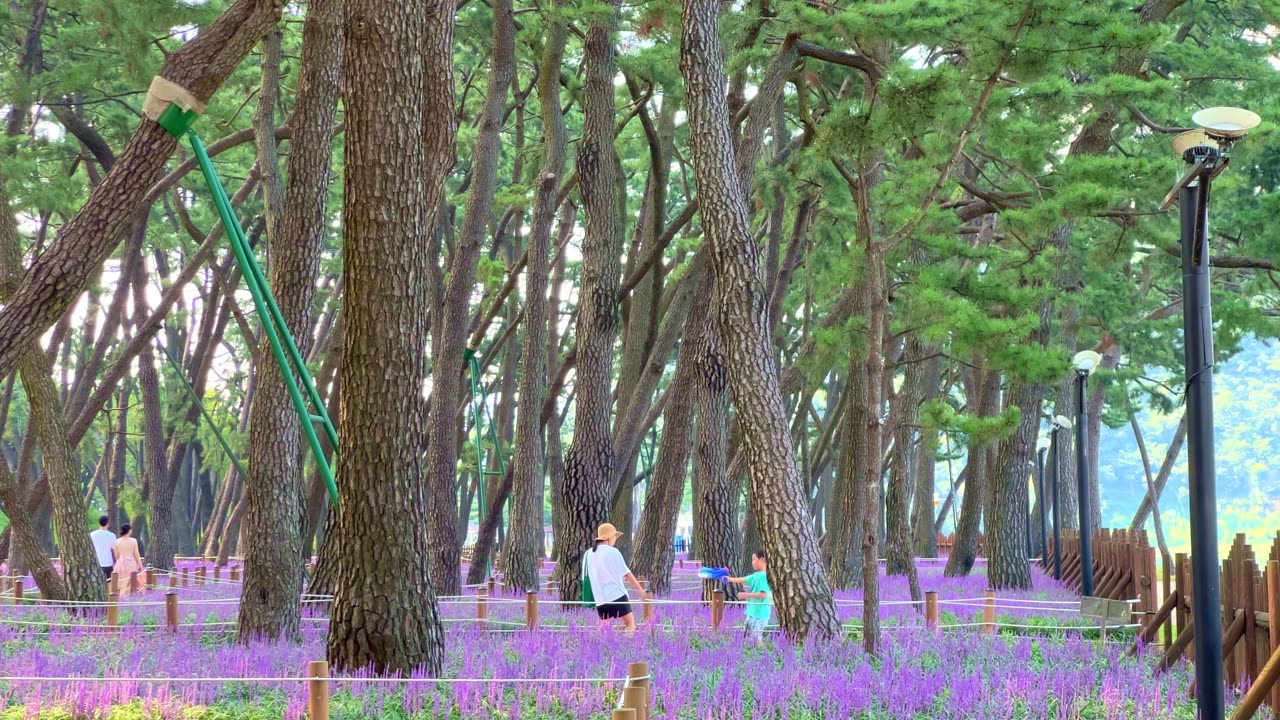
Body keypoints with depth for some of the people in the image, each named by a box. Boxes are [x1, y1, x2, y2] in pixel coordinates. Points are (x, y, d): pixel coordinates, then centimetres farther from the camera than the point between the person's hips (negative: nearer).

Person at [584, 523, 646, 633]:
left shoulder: (589, 554, 10)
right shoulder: (612, 551, -5)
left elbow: (587, 576, 19)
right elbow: (627, 574, -2)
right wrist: (640, 589, 9)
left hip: (600, 598, 6)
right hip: (616, 595, -6)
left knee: (603, 628, 13)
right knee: (630, 624, 1)